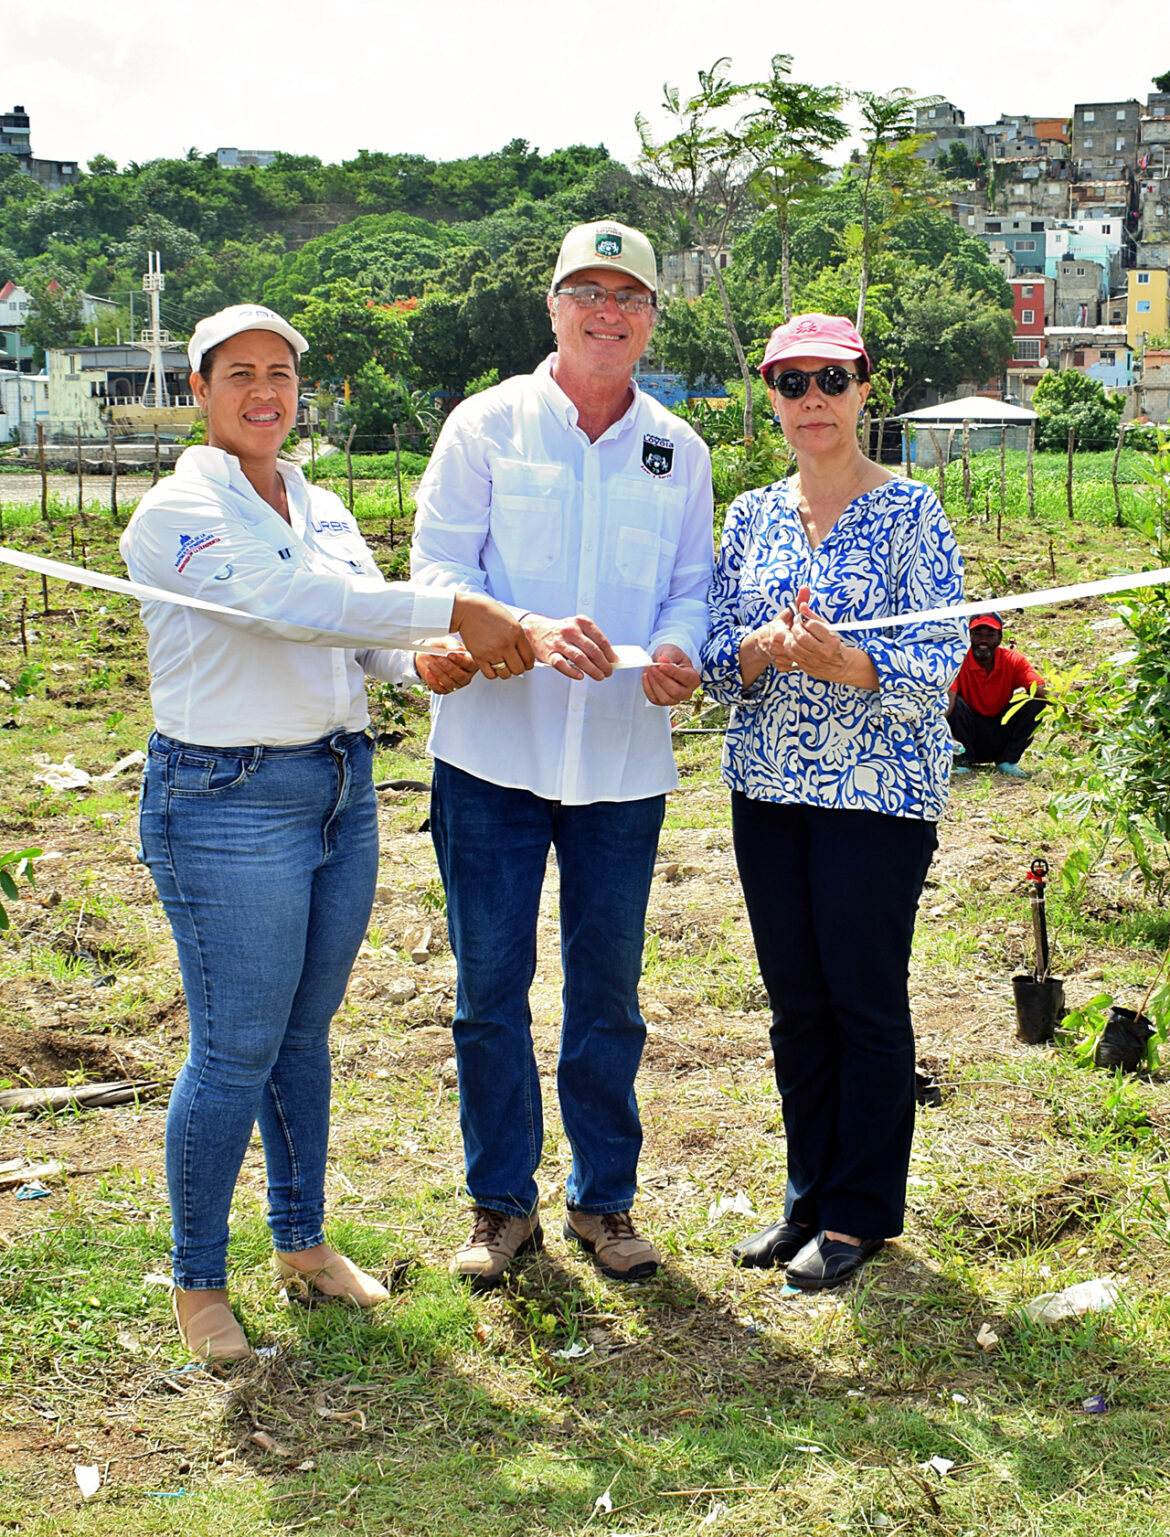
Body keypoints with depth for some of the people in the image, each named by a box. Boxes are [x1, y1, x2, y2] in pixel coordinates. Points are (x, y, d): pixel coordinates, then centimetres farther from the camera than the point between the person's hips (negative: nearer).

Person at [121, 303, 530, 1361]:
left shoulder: (323, 509, 13)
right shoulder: (177, 513, -11)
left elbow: (368, 629, 4)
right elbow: (293, 603, -24)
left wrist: (434, 660, -19)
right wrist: (461, 613, -26)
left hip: (341, 787, 7)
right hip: (228, 803, -7)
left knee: (304, 1032, 17)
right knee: (238, 1052, -2)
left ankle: (302, 1240, 33)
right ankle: (197, 1283, 14)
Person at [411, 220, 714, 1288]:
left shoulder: (679, 452, 9)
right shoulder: (487, 426, 0)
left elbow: (689, 587, 12)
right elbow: (437, 568, -6)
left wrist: (678, 652, -12)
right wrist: (531, 629, -25)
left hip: (622, 761, 2)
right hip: (495, 754, -2)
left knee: (607, 993, 10)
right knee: (490, 990, 4)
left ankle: (604, 1198, 25)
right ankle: (502, 1204, 20)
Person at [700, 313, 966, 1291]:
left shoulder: (910, 512, -5)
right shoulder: (751, 517, 8)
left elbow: (942, 661, -11)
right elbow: (717, 659, 6)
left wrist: (843, 660, -28)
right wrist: (762, 646, -16)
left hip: (879, 789, -5)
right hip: (769, 788, 5)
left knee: (867, 1001, 2)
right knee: (795, 1001, 12)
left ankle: (864, 1211, 17)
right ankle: (811, 1197, 26)